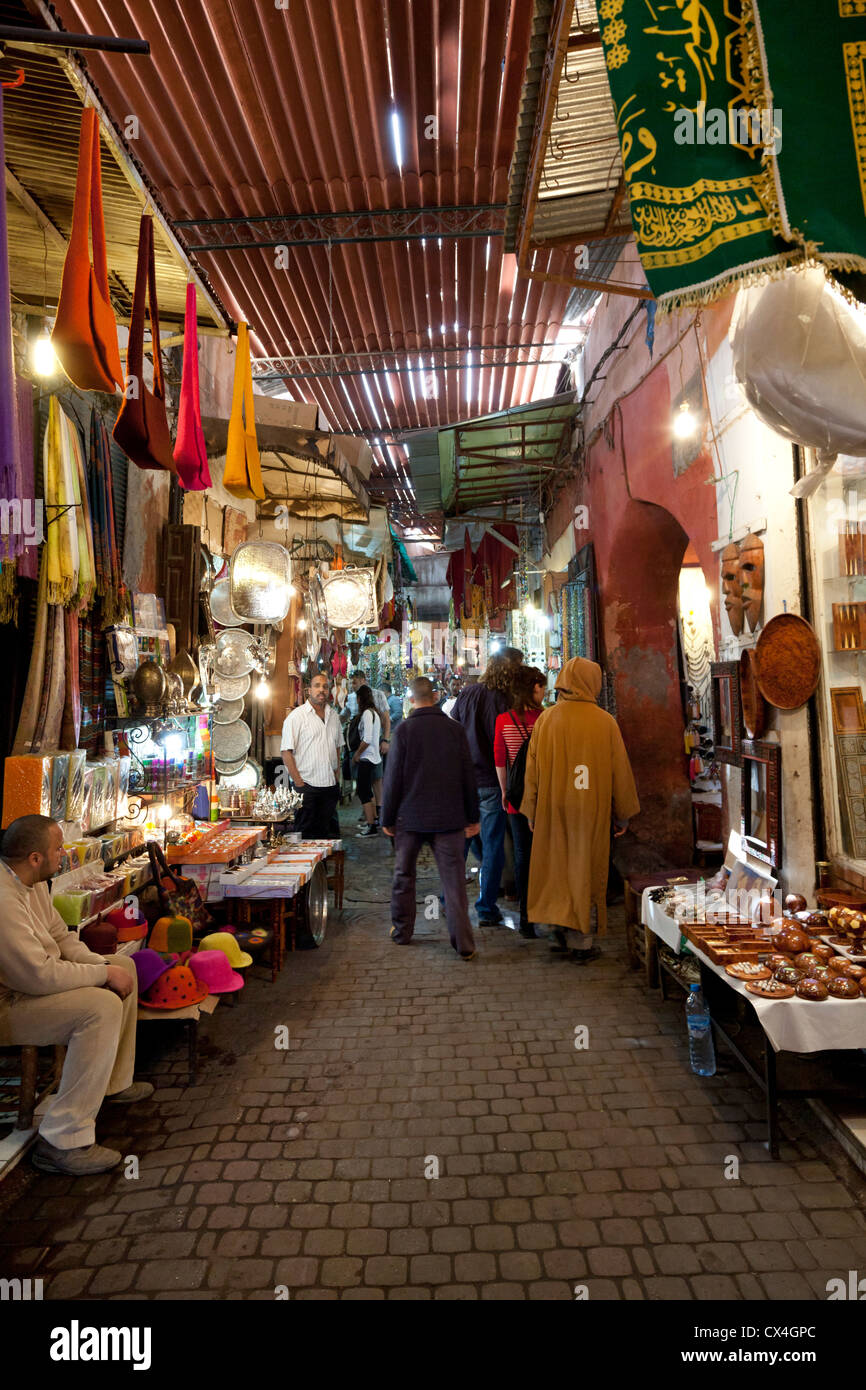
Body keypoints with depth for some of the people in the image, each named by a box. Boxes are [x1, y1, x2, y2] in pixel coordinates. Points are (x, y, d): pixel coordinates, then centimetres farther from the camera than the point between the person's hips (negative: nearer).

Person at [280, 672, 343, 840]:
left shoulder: (334, 715, 12)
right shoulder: (296, 716, -6)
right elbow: (286, 752, -9)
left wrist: (337, 775, 10)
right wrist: (298, 782, -13)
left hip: (330, 784, 5)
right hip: (307, 784, -5)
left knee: (330, 832, 9)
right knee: (306, 833, 0)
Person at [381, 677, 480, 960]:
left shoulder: (404, 730, -7)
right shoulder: (455, 729, -1)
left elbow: (393, 778, -6)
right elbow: (468, 776, 2)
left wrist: (388, 819, 3)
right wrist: (472, 817, 10)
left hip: (411, 818, -1)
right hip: (449, 818, 1)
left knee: (403, 876, 16)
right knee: (454, 881, 3)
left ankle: (401, 932, 28)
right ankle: (463, 944, 2)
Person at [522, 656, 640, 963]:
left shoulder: (546, 719, -2)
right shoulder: (605, 721, -5)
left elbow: (532, 769, 1)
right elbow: (620, 771, 0)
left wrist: (531, 813, 10)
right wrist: (623, 815, 11)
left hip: (552, 811, 2)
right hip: (592, 812, -1)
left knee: (557, 870, 14)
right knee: (586, 872, 7)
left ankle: (562, 933, 21)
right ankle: (581, 943, 14)